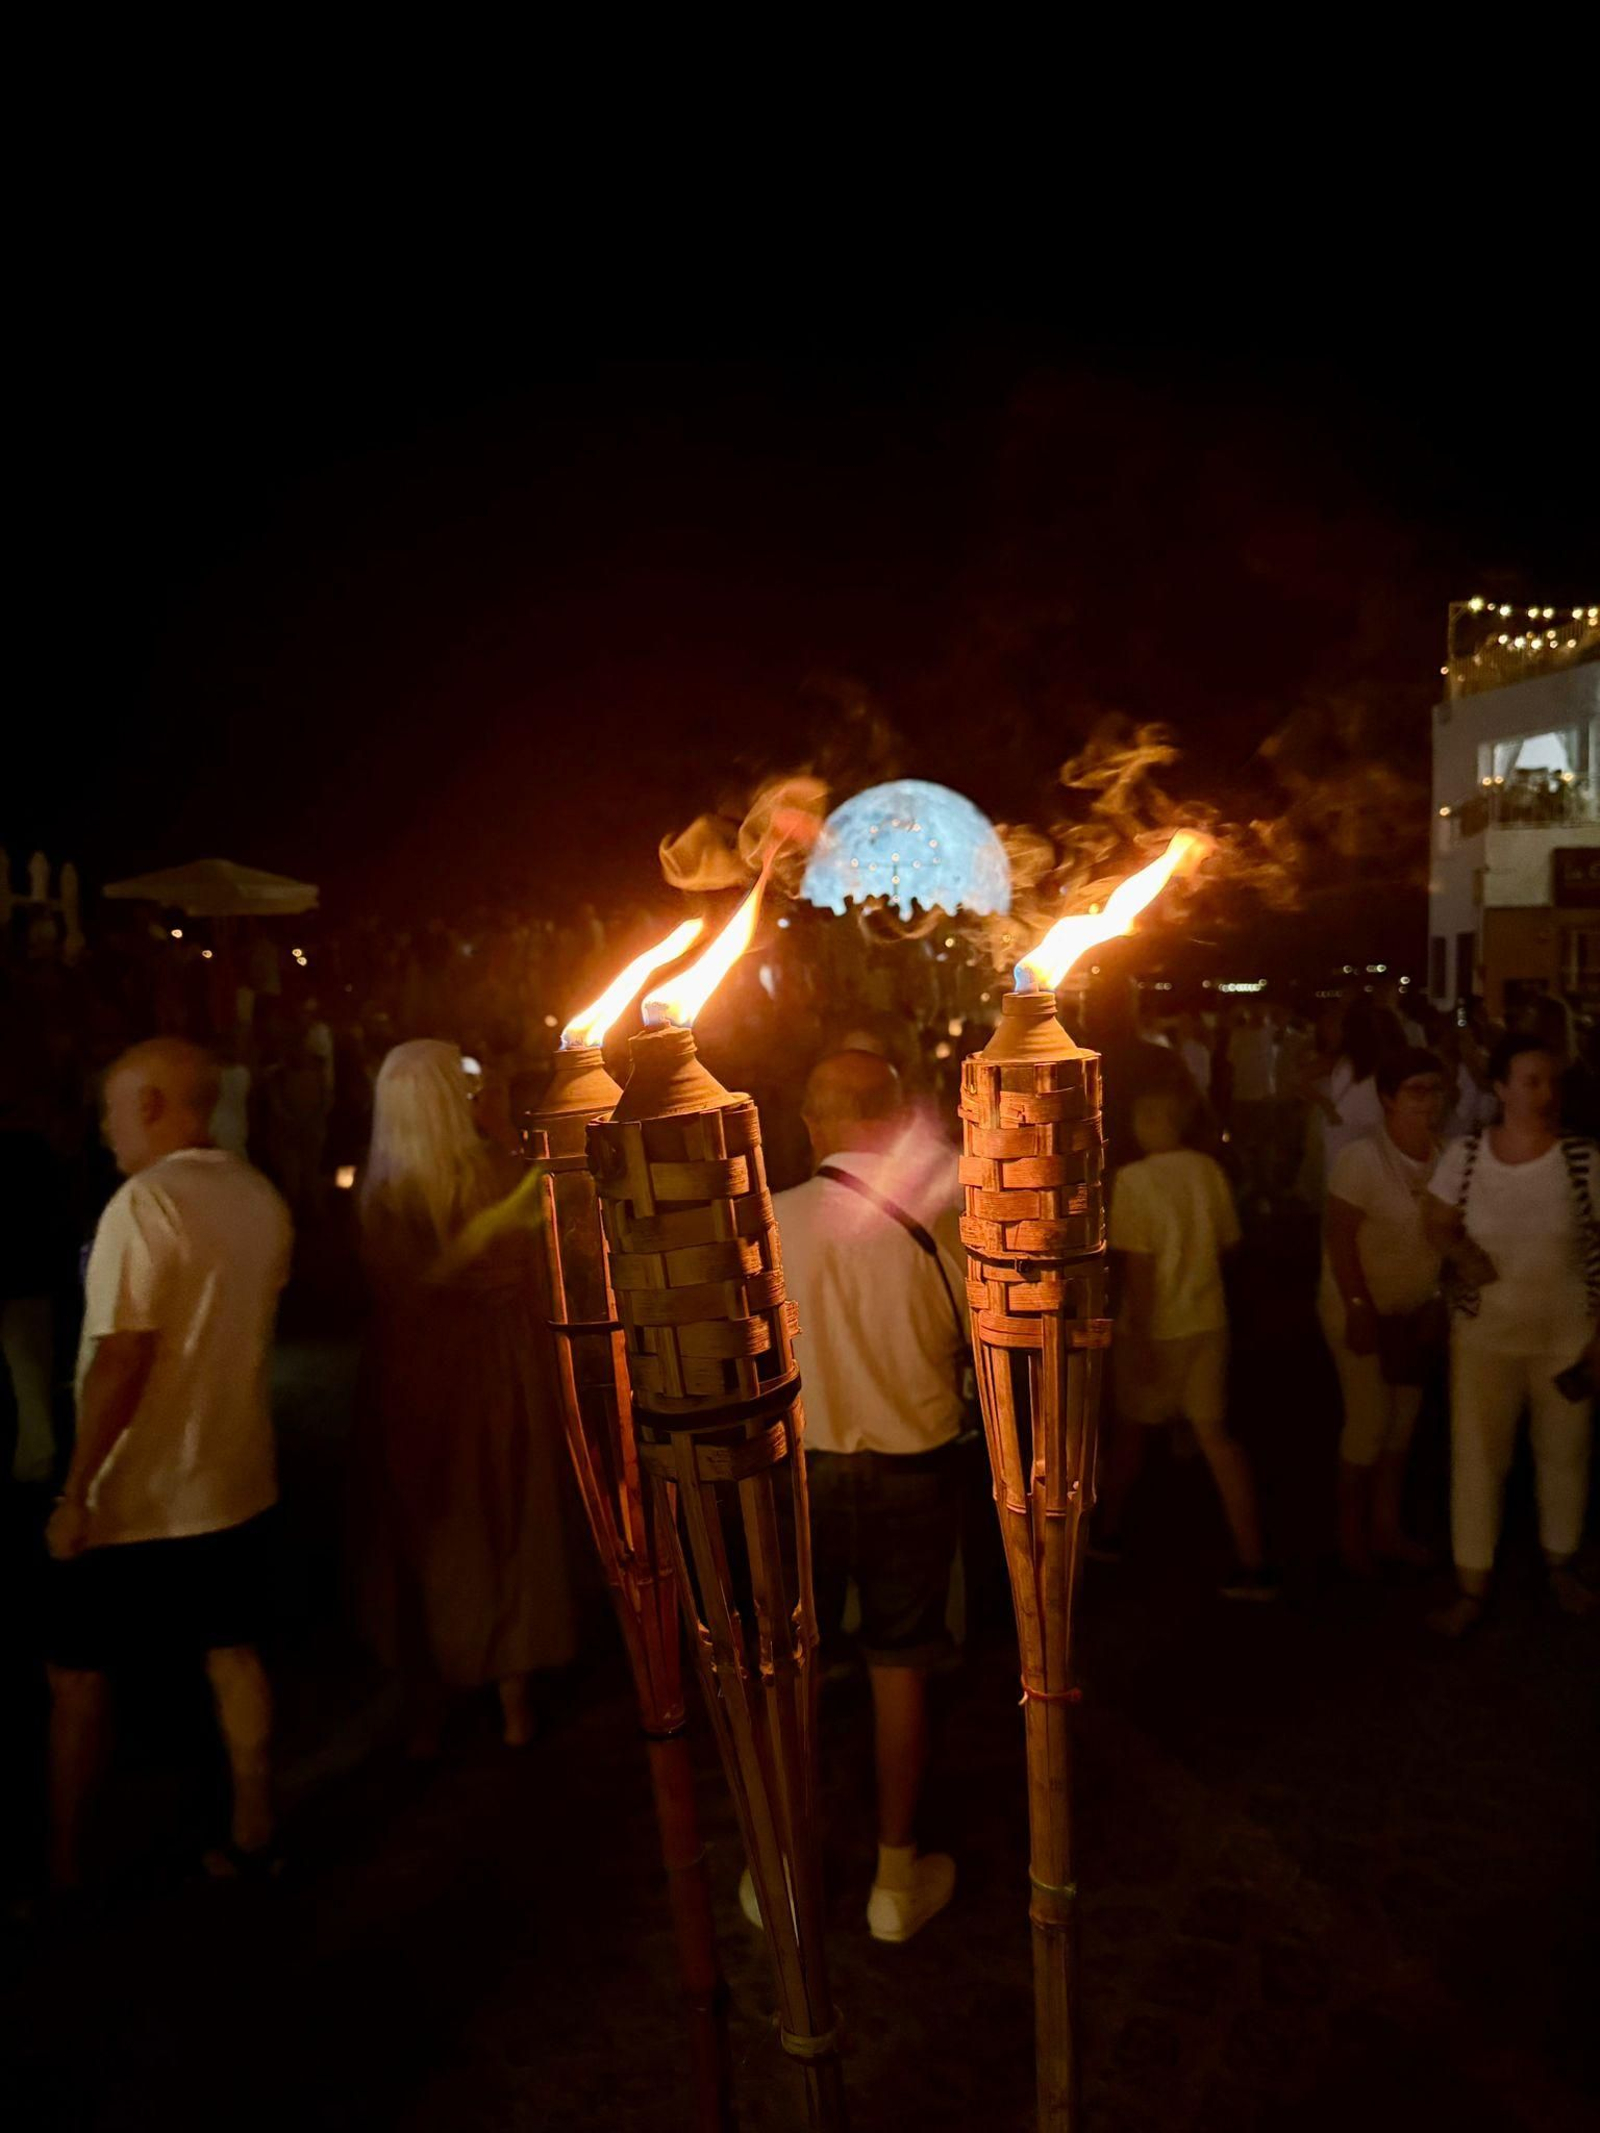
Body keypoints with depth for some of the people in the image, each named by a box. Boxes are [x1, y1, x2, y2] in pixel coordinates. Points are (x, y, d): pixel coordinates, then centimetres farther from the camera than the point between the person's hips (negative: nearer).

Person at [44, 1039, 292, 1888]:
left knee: (77, 1676, 10)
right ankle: (251, 1835, 26)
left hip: (135, 1497, -6)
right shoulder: (260, 1198, 3)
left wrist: (74, 1492, -17)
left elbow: (122, 1359, -22)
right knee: (234, 1657, 16)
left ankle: (61, 1867, 21)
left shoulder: (145, 1203, -20)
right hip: (236, 1481, 7)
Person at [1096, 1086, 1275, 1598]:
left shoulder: (1134, 1179, -18)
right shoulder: (1210, 1170, -2)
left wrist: (1140, 1337, -17)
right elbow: (1226, 1243, 8)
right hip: (1208, 1320, 5)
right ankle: (1253, 1564, 8)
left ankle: (1107, 1531, 35)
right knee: (1215, 1432, 11)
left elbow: (1139, 1264, -20)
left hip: (1156, 1326, -5)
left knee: (1131, 1427, 16)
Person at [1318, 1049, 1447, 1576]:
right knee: (1370, 1419, 0)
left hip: (1415, 1309, 6)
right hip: (1363, 1308, -6)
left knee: (1404, 1419, 14)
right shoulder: (1362, 1157, -23)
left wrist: (1439, 1299, 1)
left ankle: (1386, 1527, 30)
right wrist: (1360, 1308, -21)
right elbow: (1338, 1236, -22)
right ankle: (1351, 1534, 19)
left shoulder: (1444, 1153, -7)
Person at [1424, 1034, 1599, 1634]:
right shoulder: (1464, 1154, -10)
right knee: (1475, 1458, 5)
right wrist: (1463, 1252, -17)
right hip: (1484, 1333, 0)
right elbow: (1437, 1222, 4)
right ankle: (1471, 1588, 21)